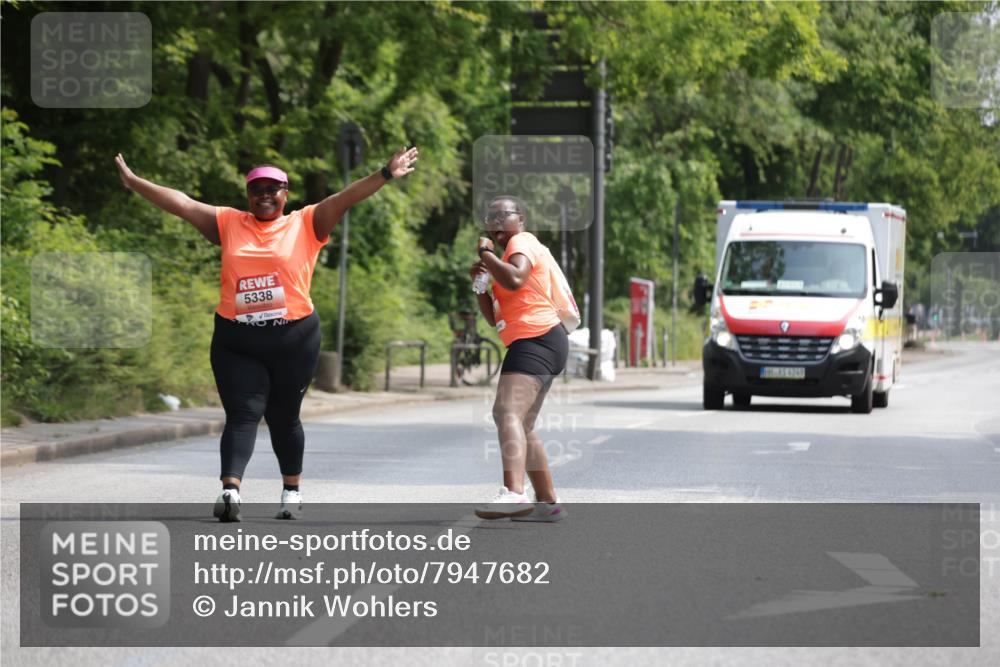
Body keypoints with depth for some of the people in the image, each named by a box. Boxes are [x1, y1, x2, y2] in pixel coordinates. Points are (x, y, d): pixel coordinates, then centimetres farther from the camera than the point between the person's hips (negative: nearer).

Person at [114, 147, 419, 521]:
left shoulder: (306, 224, 4)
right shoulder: (228, 224, 10)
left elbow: (347, 197, -5)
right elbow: (180, 203, 8)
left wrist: (386, 175, -15)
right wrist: (134, 183, 6)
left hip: (293, 339, -1)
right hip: (236, 342, 1)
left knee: (284, 418, 11)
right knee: (242, 415, -9)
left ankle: (292, 491, 26)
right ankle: (230, 489, -24)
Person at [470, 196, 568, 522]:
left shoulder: (522, 242, -2)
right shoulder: (513, 249, 29)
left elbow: (514, 280, -26)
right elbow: (494, 317, 25)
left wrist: (485, 253, -12)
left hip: (536, 339, -12)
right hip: (531, 341, 12)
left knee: (508, 413, -28)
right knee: (520, 426, 19)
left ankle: (513, 494, -47)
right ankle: (548, 502, 24)